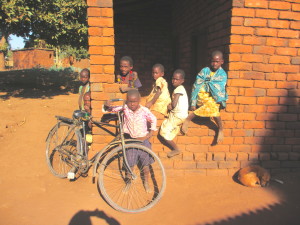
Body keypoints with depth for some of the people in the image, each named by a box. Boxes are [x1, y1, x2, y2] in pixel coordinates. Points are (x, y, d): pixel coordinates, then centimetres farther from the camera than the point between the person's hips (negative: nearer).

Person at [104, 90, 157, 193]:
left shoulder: (144, 110, -14)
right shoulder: (125, 108, -11)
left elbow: (153, 119, 1)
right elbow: (113, 109, -4)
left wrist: (151, 133, -2)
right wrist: (108, 105, -26)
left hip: (143, 139, 0)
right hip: (130, 139, 1)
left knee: (146, 162, 10)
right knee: (130, 163, 7)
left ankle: (146, 182, 32)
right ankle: (128, 181, 31)